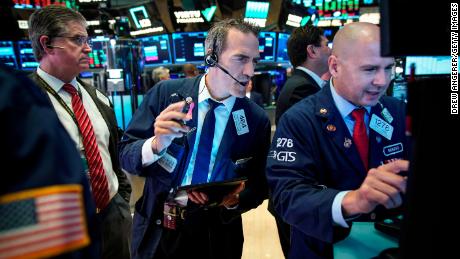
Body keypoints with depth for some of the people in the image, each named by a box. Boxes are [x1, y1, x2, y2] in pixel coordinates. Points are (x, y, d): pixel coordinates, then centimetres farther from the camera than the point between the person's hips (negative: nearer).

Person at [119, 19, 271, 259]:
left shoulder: (257, 120, -10)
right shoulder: (165, 93, -11)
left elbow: (258, 185, -1)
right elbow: (125, 155, -8)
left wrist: (235, 201, -21)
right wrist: (156, 144, -28)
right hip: (156, 230, 1)